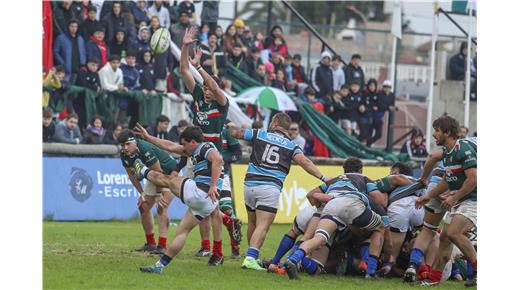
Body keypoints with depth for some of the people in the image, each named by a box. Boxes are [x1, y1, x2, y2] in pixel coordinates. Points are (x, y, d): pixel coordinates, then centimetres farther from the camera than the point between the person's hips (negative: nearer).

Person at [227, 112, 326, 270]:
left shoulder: (259, 134, 11)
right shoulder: (291, 145, 9)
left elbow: (235, 133, 19)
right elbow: (304, 161, -7)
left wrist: (230, 126, 42)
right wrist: (323, 178, -11)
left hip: (250, 184, 3)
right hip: (270, 188, -3)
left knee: (252, 224, 19)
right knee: (262, 226, -8)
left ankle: (253, 257, 30)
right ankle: (250, 258, -24)